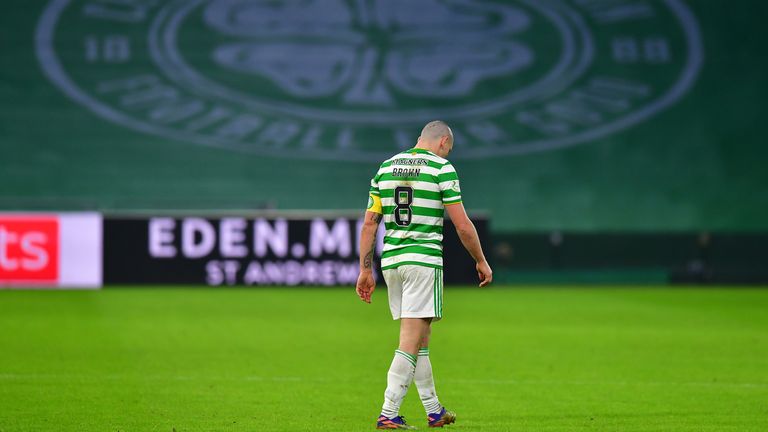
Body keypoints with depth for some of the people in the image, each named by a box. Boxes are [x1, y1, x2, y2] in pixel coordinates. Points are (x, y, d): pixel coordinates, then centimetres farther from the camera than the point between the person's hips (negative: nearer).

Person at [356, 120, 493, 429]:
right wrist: (481, 262, 6)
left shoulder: (385, 168, 11)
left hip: (391, 261, 6)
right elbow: (462, 225, -6)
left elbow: (369, 223, 8)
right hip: (424, 259, -6)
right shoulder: (441, 169, -5)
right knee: (411, 341, -5)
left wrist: (365, 270, 11)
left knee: (420, 339, 15)